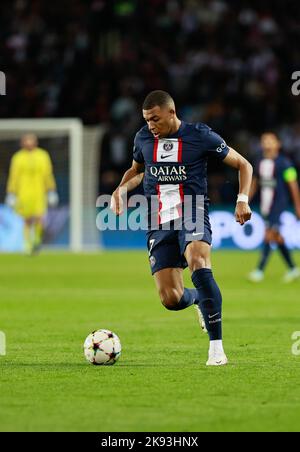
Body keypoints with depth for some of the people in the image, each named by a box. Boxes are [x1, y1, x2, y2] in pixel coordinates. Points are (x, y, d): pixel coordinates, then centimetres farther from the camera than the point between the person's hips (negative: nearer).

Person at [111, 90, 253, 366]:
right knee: (171, 299, -8)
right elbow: (136, 171, 29)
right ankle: (199, 299, 32)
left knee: (199, 264, -35)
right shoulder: (143, 138, 8)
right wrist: (121, 189, 7)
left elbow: (243, 165, 5)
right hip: (160, 225, 4)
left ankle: (217, 347, -31)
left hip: (192, 216, -4)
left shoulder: (200, 136, -3)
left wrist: (243, 199, -10)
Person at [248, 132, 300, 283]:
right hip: (265, 205, 7)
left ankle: (260, 270, -16)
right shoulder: (260, 163, 10)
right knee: (276, 237, 10)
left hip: (278, 204, -7)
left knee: (269, 235, -14)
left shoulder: (283, 163, -10)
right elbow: (254, 183, 20)